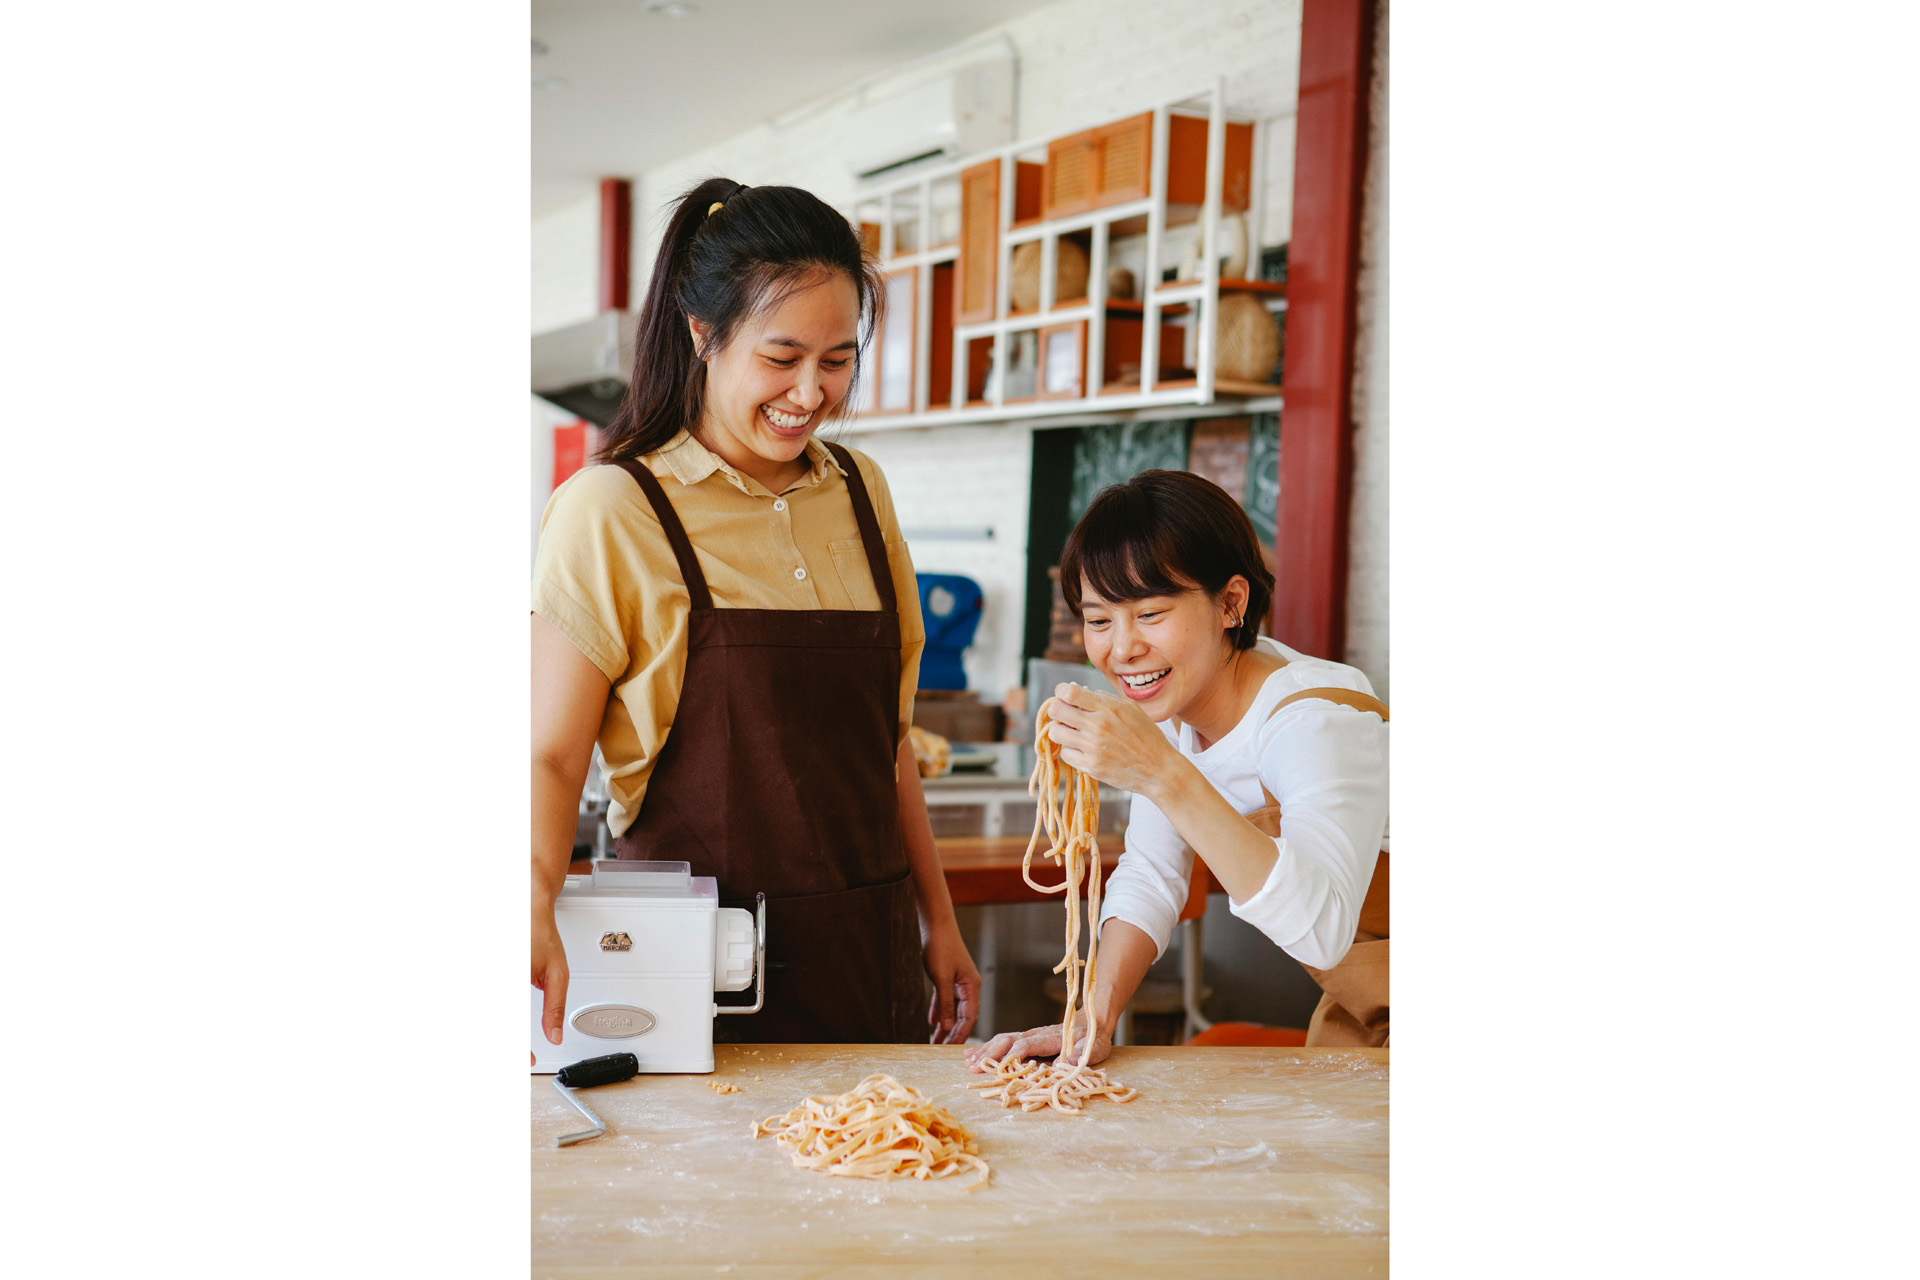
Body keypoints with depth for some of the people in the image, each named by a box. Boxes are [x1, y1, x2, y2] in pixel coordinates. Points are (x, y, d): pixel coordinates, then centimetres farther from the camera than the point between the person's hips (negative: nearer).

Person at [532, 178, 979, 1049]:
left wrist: (937, 921, 15)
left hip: (870, 951, 5)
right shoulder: (611, 511, -8)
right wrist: (535, 908, -29)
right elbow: (551, 754, -10)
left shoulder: (860, 492, 9)